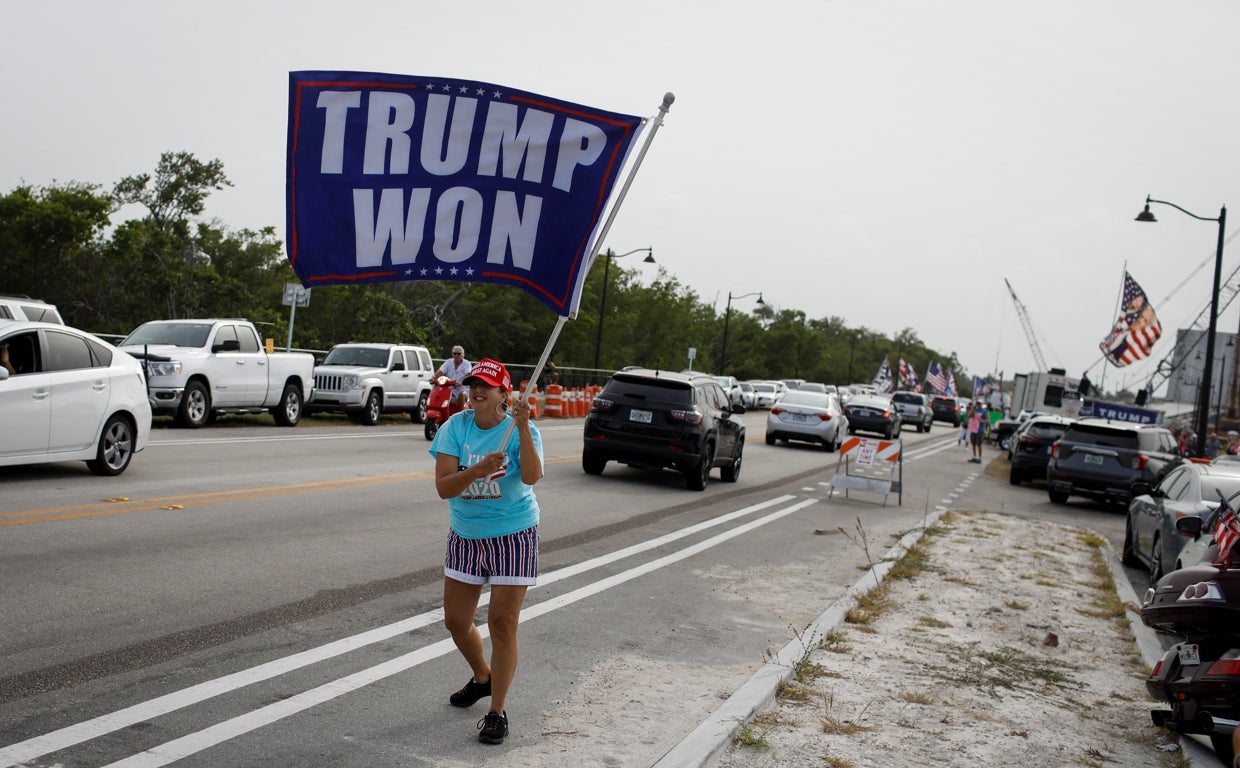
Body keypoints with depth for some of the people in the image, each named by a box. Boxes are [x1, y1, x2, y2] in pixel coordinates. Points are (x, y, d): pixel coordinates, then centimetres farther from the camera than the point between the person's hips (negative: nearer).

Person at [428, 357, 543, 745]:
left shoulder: (521, 430, -13)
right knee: (456, 621, 13)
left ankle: (497, 711, 12)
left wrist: (523, 428, -40)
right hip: (465, 536, 4)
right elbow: (442, 487, -16)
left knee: (503, 624, -4)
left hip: (513, 537, -4)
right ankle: (482, 677, 43)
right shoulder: (456, 427, -7)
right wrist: (478, 470, -33)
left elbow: (531, 476, -31)